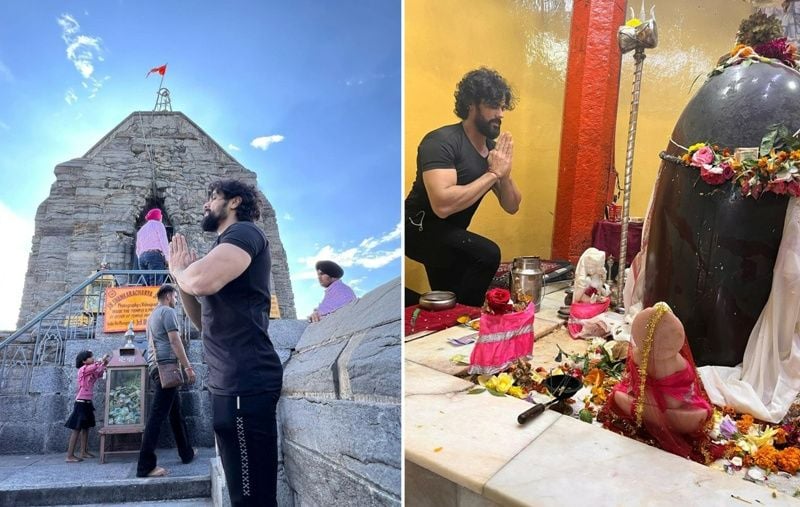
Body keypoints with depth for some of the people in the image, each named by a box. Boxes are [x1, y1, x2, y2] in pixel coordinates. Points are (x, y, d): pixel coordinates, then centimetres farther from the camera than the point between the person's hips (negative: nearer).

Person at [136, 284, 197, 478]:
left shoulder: (153, 315, 23)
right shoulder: (168, 311, -6)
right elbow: (175, 341, -14)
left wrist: (182, 363, 29)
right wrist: (188, 367, -14)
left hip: (156, 366, 10)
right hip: (166, 366, -10)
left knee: (175, 411, 15)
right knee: (157, 414, -12)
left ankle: (187, 453, 23)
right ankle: (146, 465, -12)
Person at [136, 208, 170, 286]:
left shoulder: (141, 229, 26)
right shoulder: (158, 225, 7)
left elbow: (138, 249, 24)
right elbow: (164, 243, -5)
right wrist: (168, 259, -3)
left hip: (142, 257, 6)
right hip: (155, 256, -6)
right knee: (156, 285, -16)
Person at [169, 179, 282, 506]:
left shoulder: (245, 232, -7)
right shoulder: (227, 245, 23)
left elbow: (203, 281, -28)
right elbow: (205, 321, 24)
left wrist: (178, 269, -4)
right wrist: (183, 275, 11)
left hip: (246, 383, -10)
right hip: (230, 383, 10)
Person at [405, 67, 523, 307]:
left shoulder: (492, 147, 1)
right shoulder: (441, 141, -23)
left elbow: (512, 206, 4)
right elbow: (443, 205, -37)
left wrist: (504, 174, -16)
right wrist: (492, 174, -26)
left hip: (449, 235, 8)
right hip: (421, 229, -8)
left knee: (450, 301, 22)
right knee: (487, 254, -27)